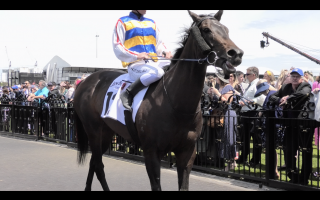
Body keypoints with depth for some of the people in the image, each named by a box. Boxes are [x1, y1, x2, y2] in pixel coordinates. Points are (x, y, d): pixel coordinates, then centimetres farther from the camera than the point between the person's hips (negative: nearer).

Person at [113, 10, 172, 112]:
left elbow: (159, 43, 24)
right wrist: (137, 56, -18)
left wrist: (165, 52, -1)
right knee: (157, 72, -36)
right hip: (135, 65, -6)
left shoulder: (152, 23, 24)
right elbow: (117, 47, -3)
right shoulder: (123, 22, 6)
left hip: (154, 63, 6)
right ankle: (128, 94, -23)